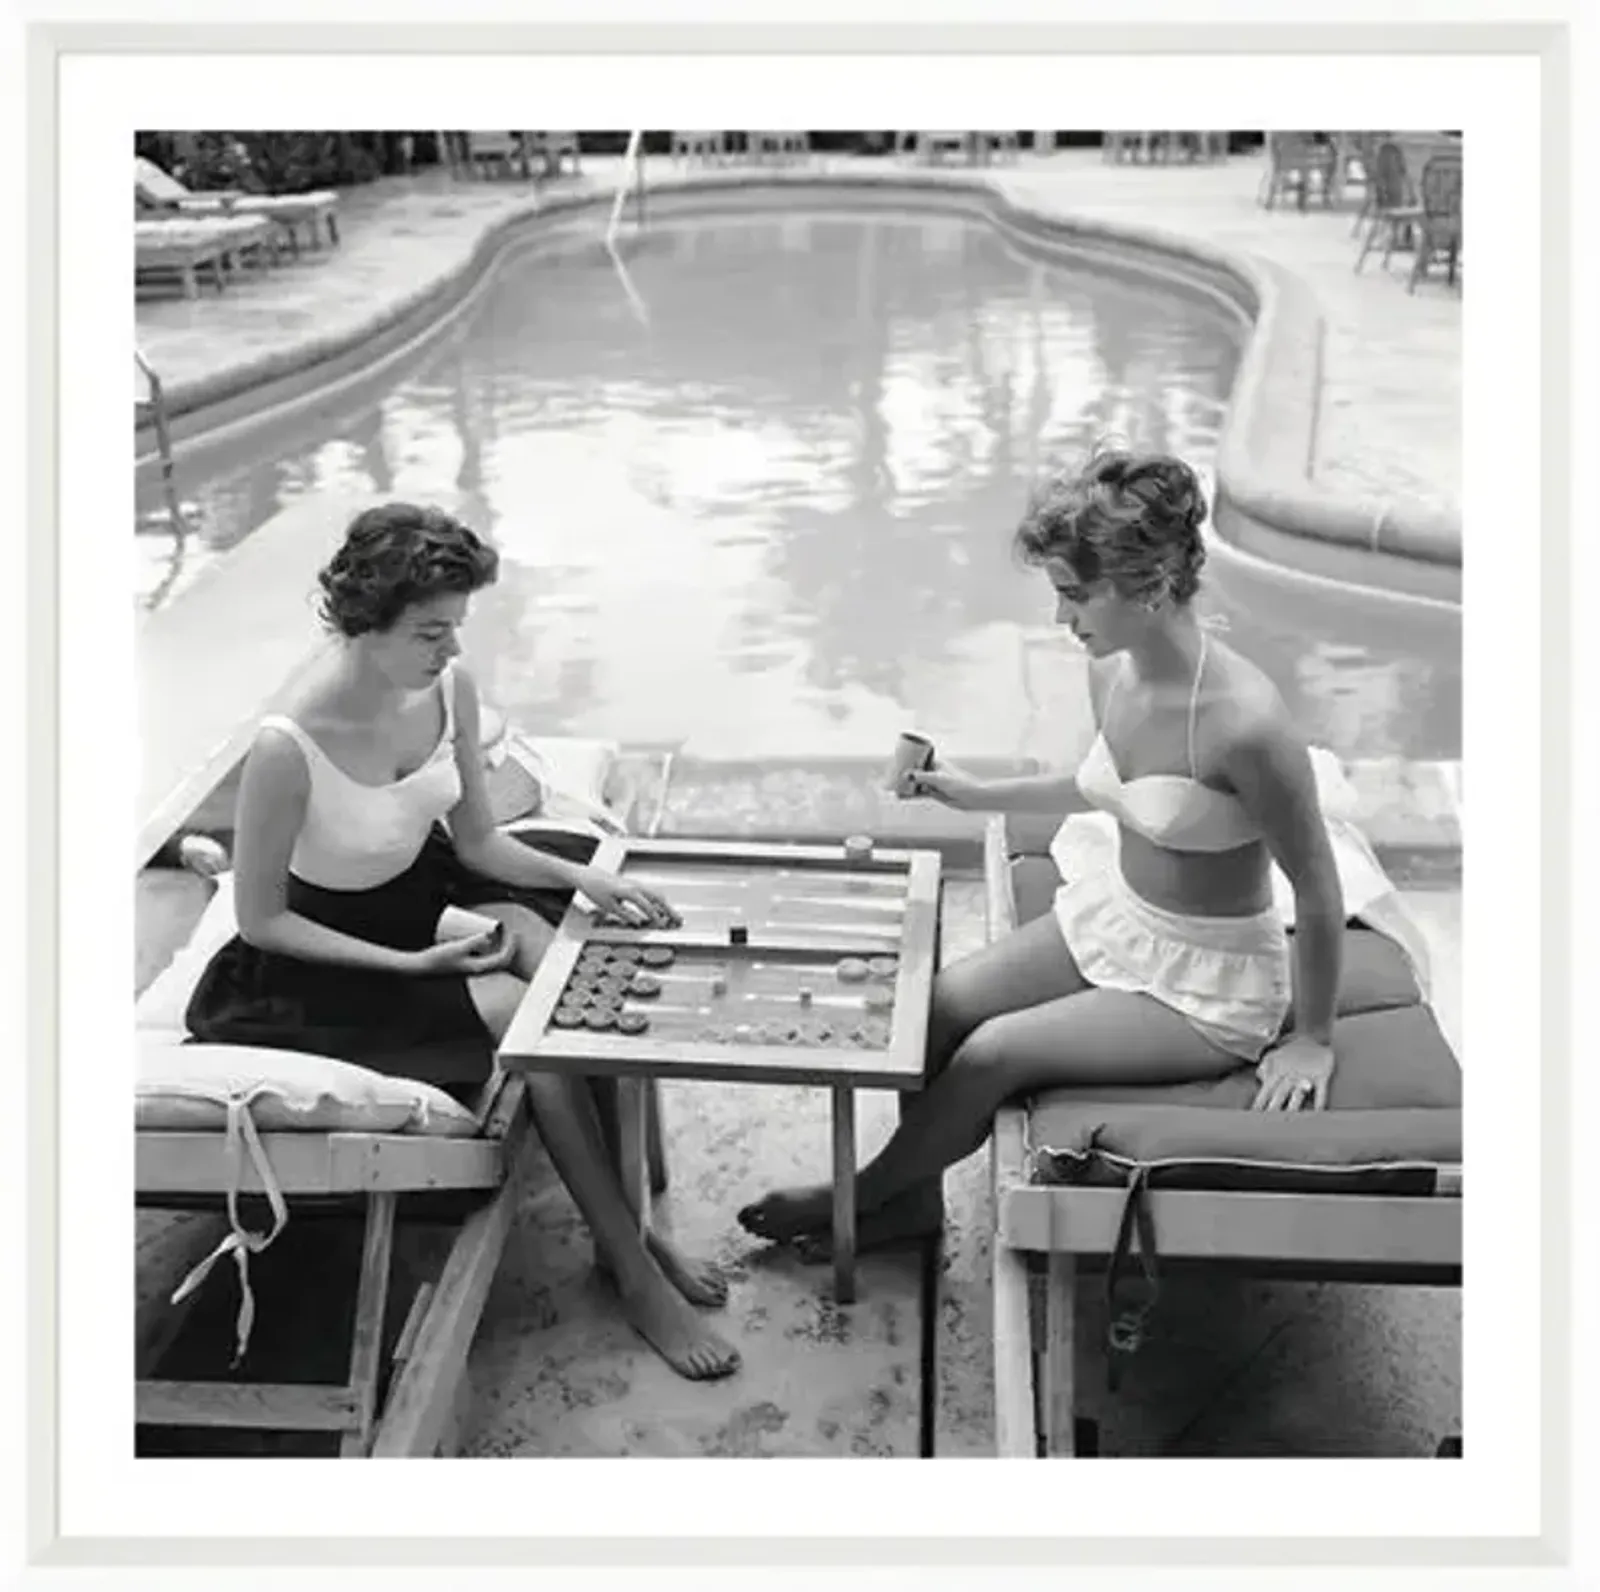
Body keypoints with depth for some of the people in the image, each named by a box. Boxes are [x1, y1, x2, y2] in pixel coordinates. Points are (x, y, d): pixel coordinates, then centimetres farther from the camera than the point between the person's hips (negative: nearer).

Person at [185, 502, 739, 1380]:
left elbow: (476, 840, 1)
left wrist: (582, 877, -15)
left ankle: (628, 1229, -2)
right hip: (322, 957, -6)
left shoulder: (451, 690, -12)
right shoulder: (287, 749, -31)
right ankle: (633, 1272, -6)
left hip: (427, 895, 6)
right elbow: (261, 920, -19)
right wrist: (414, 967, -25)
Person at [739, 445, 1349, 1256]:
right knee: (938, 1006, -8)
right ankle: (912, 1200, 18)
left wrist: (1312, 1040, -10)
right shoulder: (1111, 671, -9)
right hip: (1108, 917, 7)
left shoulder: (1243, 723, -32)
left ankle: (865, 1194, 13)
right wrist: (980, 794, 9)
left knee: (994, 1053, -16)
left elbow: (1318, 892, -20)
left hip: (1207, 984, -7)